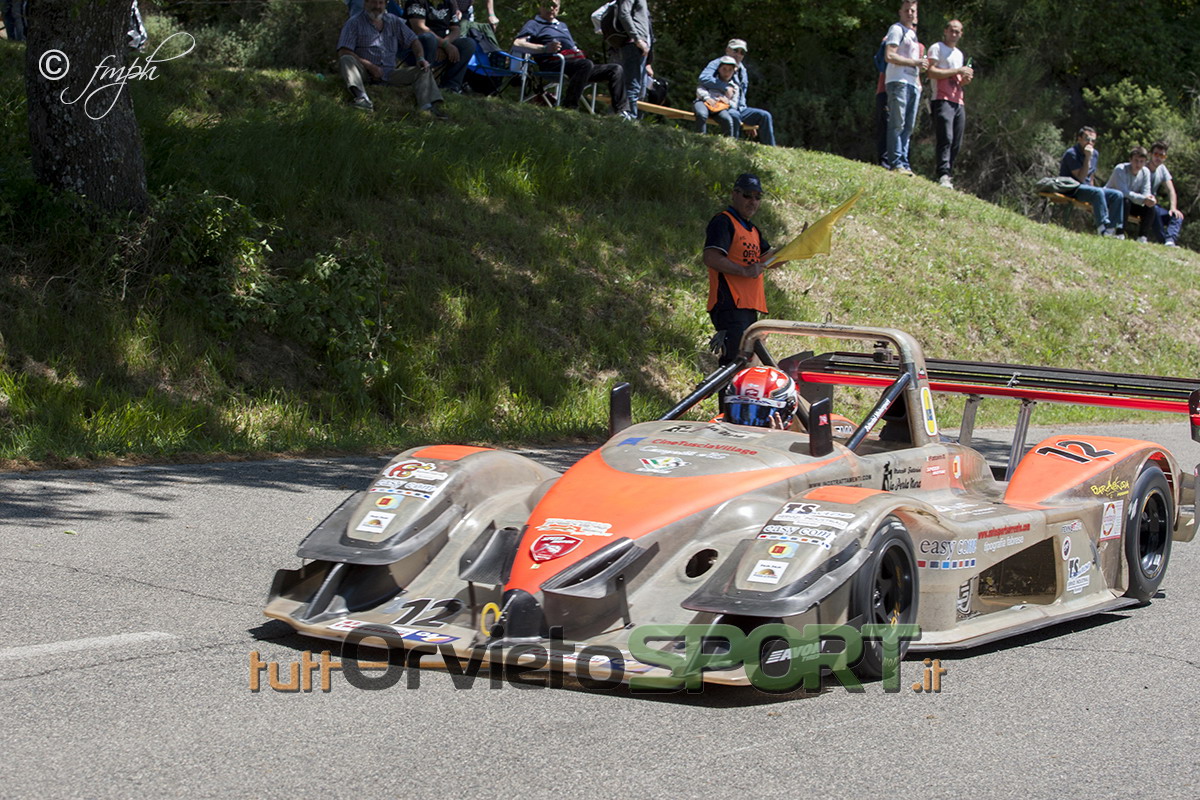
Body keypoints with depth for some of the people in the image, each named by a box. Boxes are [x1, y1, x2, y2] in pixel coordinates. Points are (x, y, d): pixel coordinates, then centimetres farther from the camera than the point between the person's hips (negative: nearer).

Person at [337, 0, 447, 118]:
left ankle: (429, 107, -38)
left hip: (389, 73, 3)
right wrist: (369, 66, -17)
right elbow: (343, 52, -7)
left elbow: (413, 41, 20)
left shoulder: (394, 21, 17)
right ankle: (360, 97, -57)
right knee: (347, 60, -33)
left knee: (424, 70, -13)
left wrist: (420, 58, -2)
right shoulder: (354, 23, 4)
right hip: (364, 72, -3)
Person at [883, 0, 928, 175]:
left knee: (908, 126, 6)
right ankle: (896, 163, -15)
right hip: (898, 81, -9)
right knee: (897, 124, -12)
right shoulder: (897, 29, -3)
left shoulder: (912, 34, 25)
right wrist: (915, 62, -15)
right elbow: (889, 56, -15)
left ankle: (904, 164, 6)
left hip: (913, 84, 9)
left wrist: (921, 66, 14)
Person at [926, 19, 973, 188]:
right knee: (945, 139, -20)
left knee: (956, 143, 1)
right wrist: (958, 71, -10)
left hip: (958, 103, 8)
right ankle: (943, 175, -27)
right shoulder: (936, 48, 2)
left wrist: (964, 80, 8)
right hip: (942, 100, -8)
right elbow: (932, 72, -11)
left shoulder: (959, 54, 27)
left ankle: (948, 176, 2)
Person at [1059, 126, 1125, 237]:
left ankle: (1114, 229, -16)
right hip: (1071, 190, -8)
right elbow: (1080, 178, -19)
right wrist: (1087, 158, -23)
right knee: (1098, 192, -36)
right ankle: (1103, 227, -40)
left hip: (1086, 187, 8)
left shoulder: (1095, 154, 14)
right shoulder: (1071, 154, -12)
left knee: (1118, 195, -10)